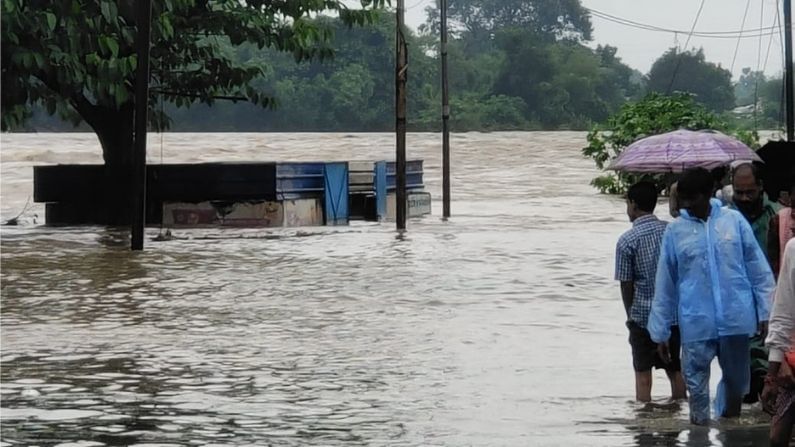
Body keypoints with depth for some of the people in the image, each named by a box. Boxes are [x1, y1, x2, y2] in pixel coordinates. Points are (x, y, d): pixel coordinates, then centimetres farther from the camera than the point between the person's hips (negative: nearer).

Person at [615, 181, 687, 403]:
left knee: (643, 373, 5)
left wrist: (631, 316, 8)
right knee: (675, 370, 14)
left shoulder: (627, 241, -10)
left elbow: (626, 284, -6)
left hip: (643, 314, -4)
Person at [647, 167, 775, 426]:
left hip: (735, 319, 1)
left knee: (737, 380, 10)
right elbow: (664, 285, 7)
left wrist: (765, 311, 2)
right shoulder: (675, 230, 3)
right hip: (697, 324, 0)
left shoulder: (734, 220, 3)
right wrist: (660, 332, 6)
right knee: (696, 384, -1)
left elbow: (758, 269, 6)